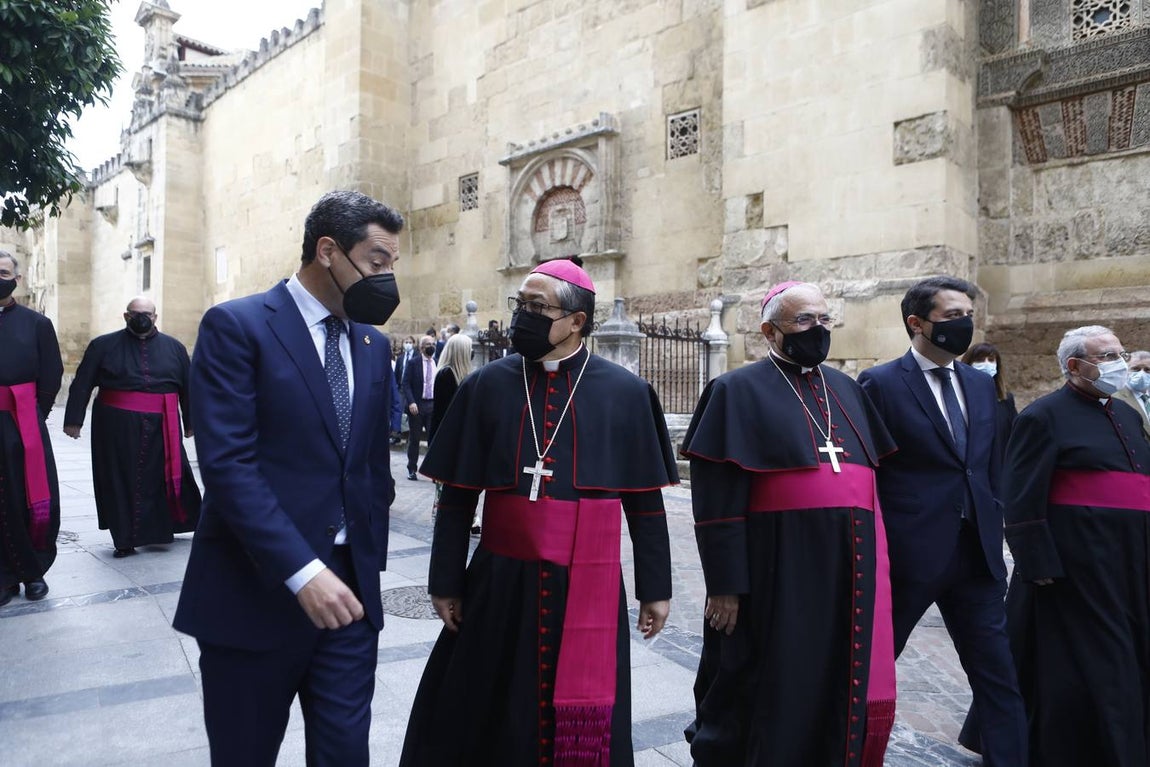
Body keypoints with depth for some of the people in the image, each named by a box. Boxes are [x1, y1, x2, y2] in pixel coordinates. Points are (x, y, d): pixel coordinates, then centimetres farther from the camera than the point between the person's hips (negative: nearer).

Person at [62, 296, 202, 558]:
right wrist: (74, 419, -3)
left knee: (161, 479, 6)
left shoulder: (173, 348, 8)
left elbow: (188, 387, 11)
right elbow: (82, 384, 3)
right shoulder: (104, 345, 4)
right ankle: (124, 539, 11)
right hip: (117, 428, -1)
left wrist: (191, 423, 10)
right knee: (121, 482, 4)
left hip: (161, 428, 1)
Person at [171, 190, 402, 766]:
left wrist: (371, 559, 12)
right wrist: (302, 571, -23)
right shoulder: (235, 326, -8)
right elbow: (228, 463, -17)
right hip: (255, 589, -4)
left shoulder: (374, 345, 10)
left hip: (348, 588, 5)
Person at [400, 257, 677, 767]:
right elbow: (457, 498, 2)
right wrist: (446, 582, 2)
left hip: (588, 585, -1)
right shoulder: (487, 386, -1)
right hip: (500, 580, 1)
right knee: (485, 715, 15)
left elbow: (646, 502, 0)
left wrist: (655, 588, 2)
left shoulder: (625, 393, -3)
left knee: (581, 721, 13)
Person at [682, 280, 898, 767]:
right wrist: (725, 584, -16)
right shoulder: (738, 391, -6)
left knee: (838, 691, 15)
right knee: (769, 695, 8)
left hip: (850, 571, 6)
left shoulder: (847, 390, 13)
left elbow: (871, 476, 16)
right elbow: (717, 500, -12)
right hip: (776, 573, -5)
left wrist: (873, 565, 12)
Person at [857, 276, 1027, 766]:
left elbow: (992, 468, 17)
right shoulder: (880, 383, -9)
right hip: (908, 553, -5)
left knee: (998, 673, 8)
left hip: (976, 554, 6)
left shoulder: (981, 385, 11)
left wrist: (993, 531, 11)